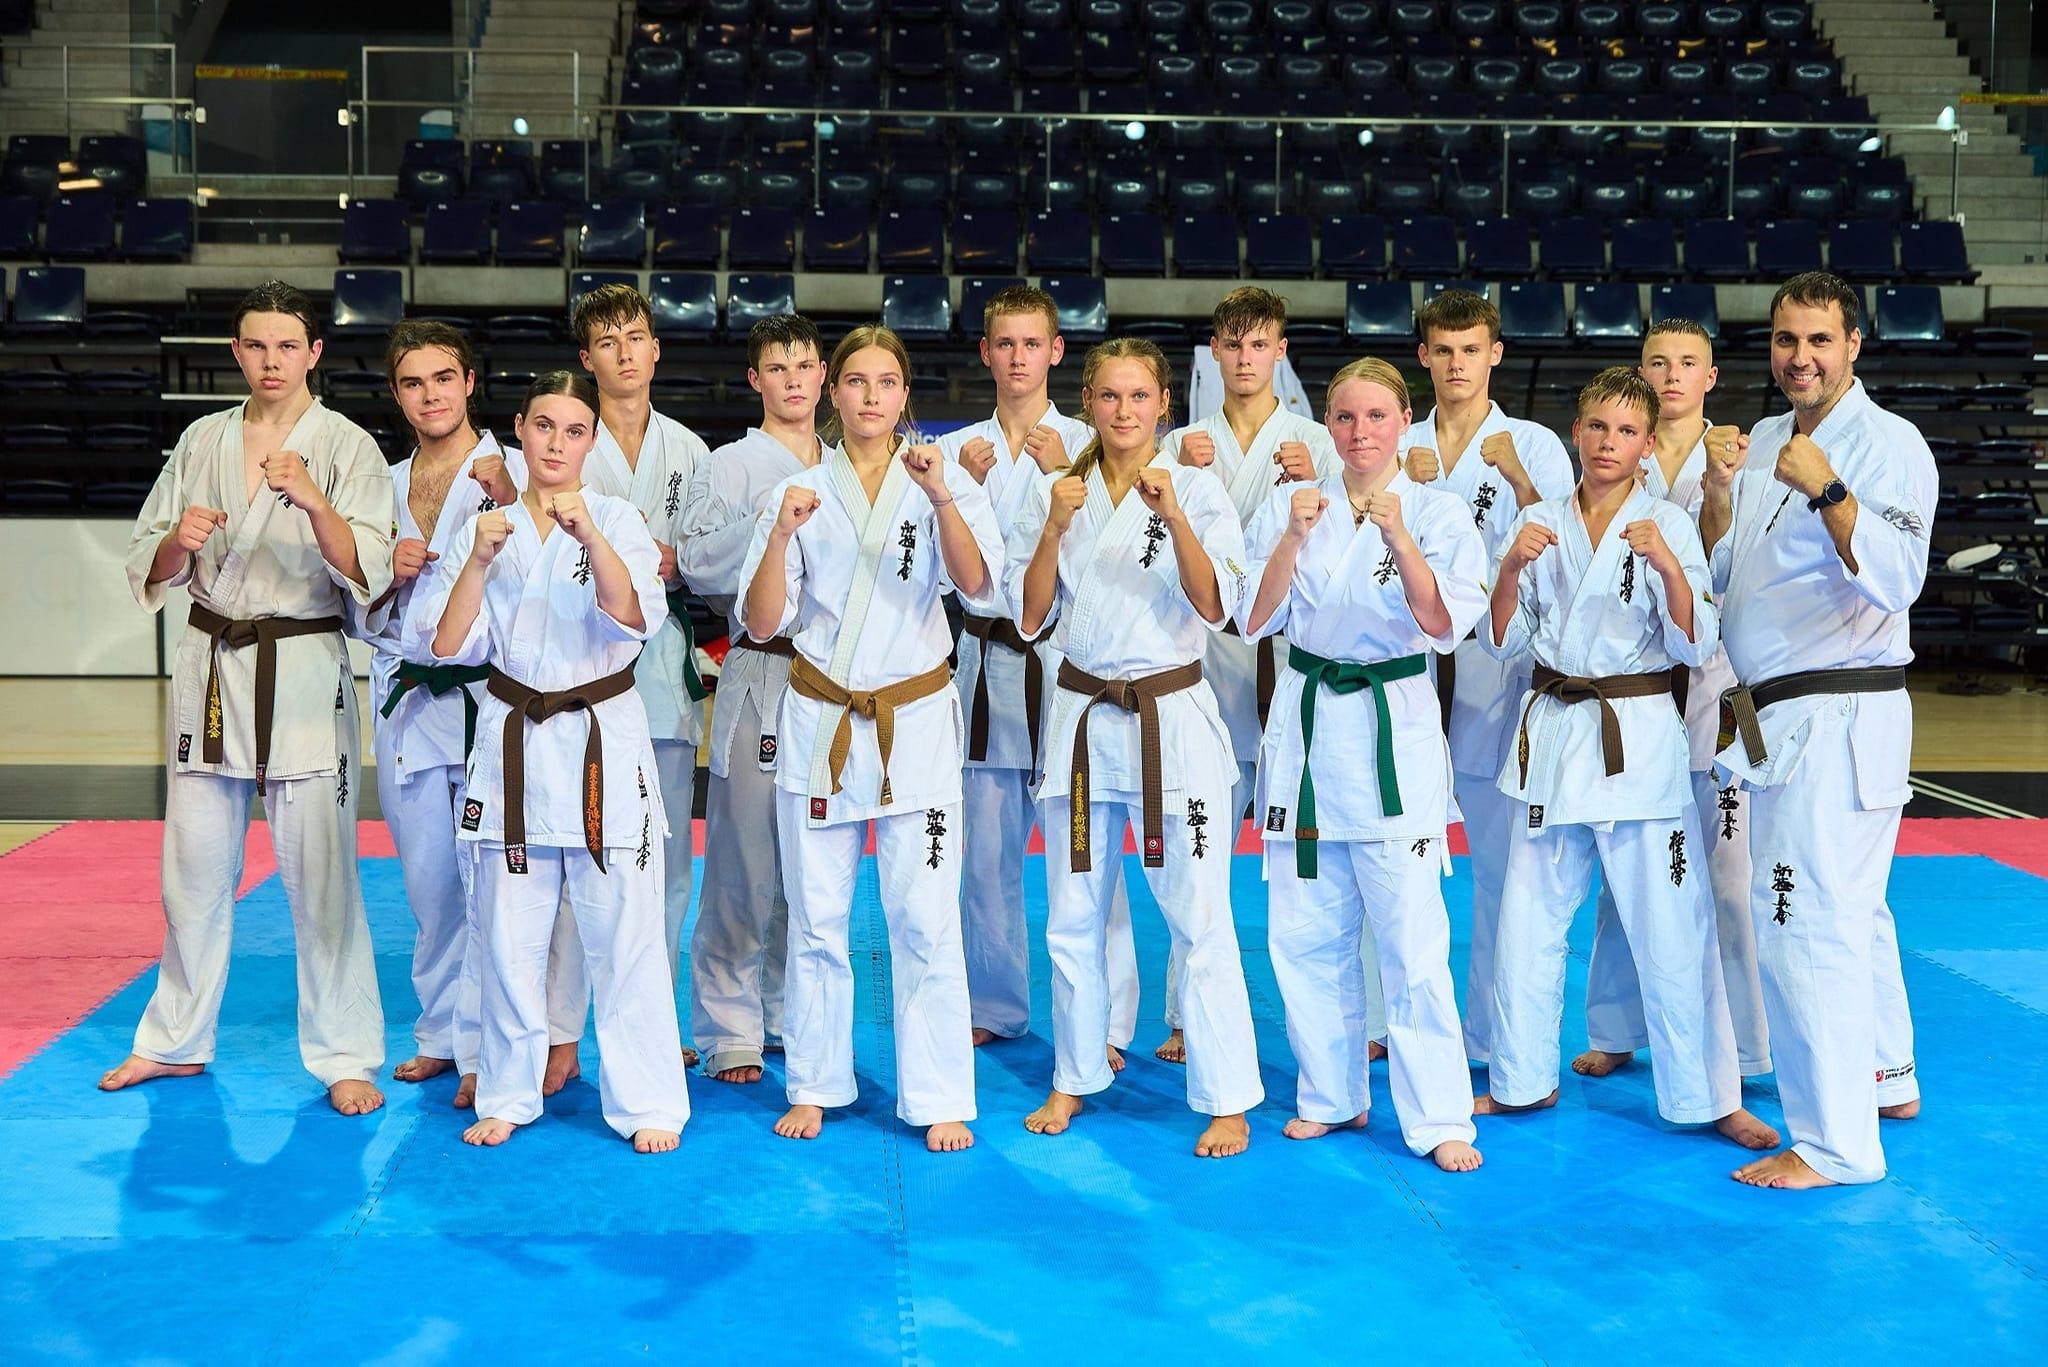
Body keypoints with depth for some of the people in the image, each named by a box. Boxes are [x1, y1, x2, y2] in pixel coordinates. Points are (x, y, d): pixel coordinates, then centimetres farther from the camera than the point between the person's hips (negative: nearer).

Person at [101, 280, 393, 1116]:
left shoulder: (347, 447, -3)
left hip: (303, 671, -4)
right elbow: (150, 569, 10)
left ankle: (345, 1058, 8)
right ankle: (177, 1040, 29)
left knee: (320, 872, -3)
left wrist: (313, 501, -31)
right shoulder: (202, 442, 9)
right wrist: (180, 539, -12)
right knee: (195, 866, 13)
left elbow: (367, 570, -15)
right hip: (208, 669, 4)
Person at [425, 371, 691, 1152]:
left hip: (604, 743, -2)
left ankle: (646, 1102, 9)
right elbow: (450, 645, 0)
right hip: (512, 742, 2)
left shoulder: (617, 519, 2)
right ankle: (508, 1095, 23)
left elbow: (636, 618, -15)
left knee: (622, 933, -1)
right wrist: (479, 562, -12)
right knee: (510, 934, 8)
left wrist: (591, 537, -27)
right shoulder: (487, 526, 8)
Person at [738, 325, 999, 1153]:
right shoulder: (800, 491, 4)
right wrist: (781, 536, -16)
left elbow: (977, 586, -16)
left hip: (916, 720, -1)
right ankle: (815, 1086, 23)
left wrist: (943, 498, -29)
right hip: (819, 719, 2)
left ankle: (941, 1099, 8)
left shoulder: (944, 481, 1)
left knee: (924, 921, -3)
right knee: (817, 919, 8)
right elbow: (763, 625, -1)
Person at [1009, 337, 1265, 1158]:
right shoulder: (1055, 492, 5)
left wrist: (1176, 519, -23)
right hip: (1082, 714, 3)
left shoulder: (1196, 489, -2)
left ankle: (1227, 1101, 7)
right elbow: (1030, 617, 1)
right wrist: (1054, 529, -12)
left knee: (1200, 919, -4)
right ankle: (1074, 1079, 28)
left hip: (1174, 718, -3)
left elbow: (1216, 607, -11)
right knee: (1074, 917, 11)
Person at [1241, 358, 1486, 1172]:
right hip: (1306, 721, 3)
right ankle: (1332, 1095, 24)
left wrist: (1399, 538, -23)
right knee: (1306, 930, 8)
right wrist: (1294, 537, -13)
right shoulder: (1290, 506, 6)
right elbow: (1256, 621, -1)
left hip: (1395, 728, -3)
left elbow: (1443, 625, -11)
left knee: (1411, 936, -6)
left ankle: (1439, 1118, 3)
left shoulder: (1438, 513, 0)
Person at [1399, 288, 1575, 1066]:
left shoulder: (1534, 445, 3)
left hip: (1496, 670, -3)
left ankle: (1493, 1038, 10)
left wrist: (1518, 478, -20)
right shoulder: (1399, 448, 12)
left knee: (1502, 861, -1)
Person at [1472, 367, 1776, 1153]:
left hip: (1638, 739, -3)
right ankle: (1524, 1081, 26)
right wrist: (1511, 568, -12)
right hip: (1552, 734, 4)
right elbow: (1505, 641, 4)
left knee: (1671, 927, -2)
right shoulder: (1541, 524, 6)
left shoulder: (1669, 526, -3)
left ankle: (1706, 1097, 10)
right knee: (1528, 918, 10)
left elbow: (1695, 646, -10)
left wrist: (1669, 567, -25)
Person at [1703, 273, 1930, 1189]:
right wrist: (1718, 492, -6)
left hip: (1839, 718, -9)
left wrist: (1828, 491, -32)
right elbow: (1723, 577, 10)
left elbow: (1896, 581, -23)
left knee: (1811, 919, -9)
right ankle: (1886, 1078, 40)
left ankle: (1836, 1143, -1)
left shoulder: (1890, 446, -12)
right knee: (1848, 908, 22)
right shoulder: (1765, 440, 12)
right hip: (1780, 720, 9)